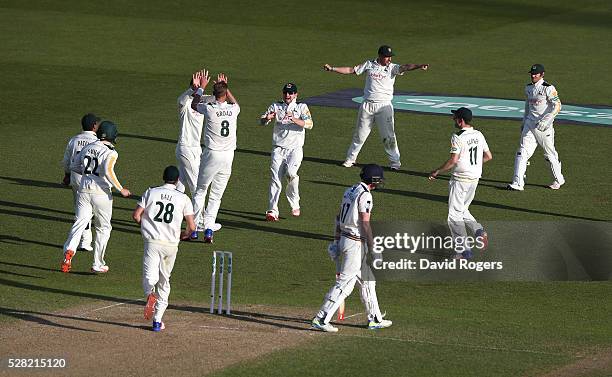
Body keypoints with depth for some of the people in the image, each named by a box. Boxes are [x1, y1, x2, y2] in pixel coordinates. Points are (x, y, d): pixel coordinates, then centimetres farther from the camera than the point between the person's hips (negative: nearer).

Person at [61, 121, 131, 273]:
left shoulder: (87, 148, 11)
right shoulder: (110, 152, -8)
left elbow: (74, 166, 18)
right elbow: (108, 171, -23)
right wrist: (121, 189, -17)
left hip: (84, 190, 4)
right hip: (101, 192, -4)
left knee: (80, 222, -2)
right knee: (103, 228, 10)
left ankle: (69, 250, -29)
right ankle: (98, 264, 11)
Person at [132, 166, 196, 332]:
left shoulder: (151, 193, 4)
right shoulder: (183, 198, 3)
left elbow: (136, 215, -1)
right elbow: (192, 226, -1)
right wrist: (185, 234, 22)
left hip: (152, 242, -1)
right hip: (171, 244, 1)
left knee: (149, 276, -5)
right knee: (164, 281, 15)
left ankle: (150, 294, -41)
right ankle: (157, 320, 17)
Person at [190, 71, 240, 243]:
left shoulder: (210, 109, -13)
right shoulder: (233, 109, -2)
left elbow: (194, 105, 10)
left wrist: (200, 87, 20)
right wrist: (225, 86, 32)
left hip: (212, 155, -3)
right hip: (228, 156, 3)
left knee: (200, 190, 11)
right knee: (216, 195, 9)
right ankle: (209, 229, 0)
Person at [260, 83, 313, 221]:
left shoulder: (302, 107, 7)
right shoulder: (276, 107, 13)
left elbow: (309, 124, -9)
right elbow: (262, 121, 3)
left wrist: (294, 119, -25)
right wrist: (267, 118, -21)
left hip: (295, 148, -2)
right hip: (278, 148, 2)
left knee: (291, 173, -24)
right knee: (275, 177, -10)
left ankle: (295, 204, -5)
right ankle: (273, 210, -10)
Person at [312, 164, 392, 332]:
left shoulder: (349, 191, 11)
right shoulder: (365, 195, -16)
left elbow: (339, 218, 15)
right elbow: (365, 223, -20)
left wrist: (336, 241, 20)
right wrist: (372, 248, -16)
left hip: (344, 239, 10)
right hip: (356, 244, -10)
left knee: (367, 281, 18)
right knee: (345, 282, -7)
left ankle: (375, 319, 25)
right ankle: (321, 319, -9)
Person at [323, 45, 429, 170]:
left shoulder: (392, 68, -1)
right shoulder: (369, 65, 5)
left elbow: (405, 67, -20)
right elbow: (350, 70, 11)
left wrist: (419, 66, -39)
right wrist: (332, 69, 7)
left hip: (384, 106, -2)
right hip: (367, 105, 2)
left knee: (388, 135, -5)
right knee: (360, 134, 10)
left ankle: (395, 162, 6)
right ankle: (350, 159, 22)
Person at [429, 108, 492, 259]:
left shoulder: (458, 137, -16)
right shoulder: (479, 135, 6)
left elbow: (454, 160, -23)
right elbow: (488, 156, 11)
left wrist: (437, 171, -12)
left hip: (460, 180, -8)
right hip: (475, 178, 8)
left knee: (455, 215, 1)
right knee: (462, 210, 24)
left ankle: (464, 249, 1)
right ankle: (479, 231, 3)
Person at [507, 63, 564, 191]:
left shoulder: (548, 88, -12)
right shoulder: (528, 88, 11)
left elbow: (557, 106, -19)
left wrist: (546, 120, -27)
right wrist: (524, 122, 23)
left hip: (544, 125, -6)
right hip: (530, 122, 6)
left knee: (550, 153, 6)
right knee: (522, 151, -6)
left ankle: (559, 179, 26)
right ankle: (517, 183, -10)